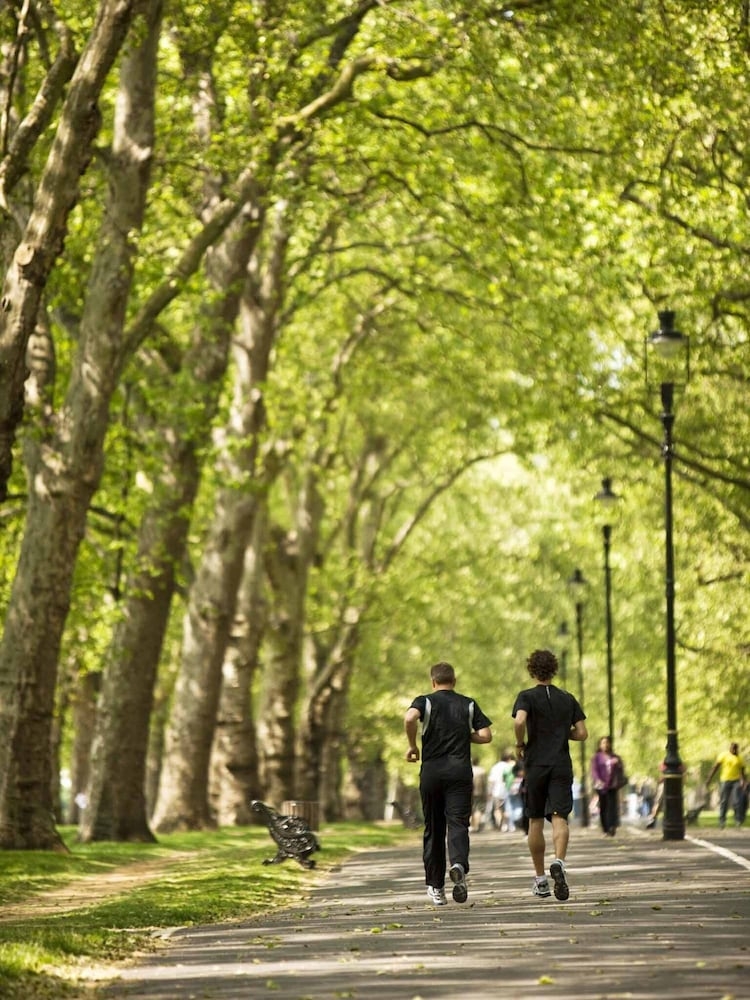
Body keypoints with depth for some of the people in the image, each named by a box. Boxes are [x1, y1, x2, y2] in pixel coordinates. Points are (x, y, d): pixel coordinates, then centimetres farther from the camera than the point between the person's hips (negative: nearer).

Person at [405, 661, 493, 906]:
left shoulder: (425, 701, 4)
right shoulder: (468, 704, 10)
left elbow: (410, 718, -18)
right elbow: (485, 736, 2)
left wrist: (412, 746, -4)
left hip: (432, 771, 0)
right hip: (460, 771, 0)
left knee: (433, 829, 9)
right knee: (458, 823, -6)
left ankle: (436, 887, 14)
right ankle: (459, 865, -36)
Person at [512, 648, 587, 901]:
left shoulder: (527, 696, -1)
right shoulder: (568, 699, 9)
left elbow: (519, 721, -21)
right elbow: (582, 733, 6)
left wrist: (520, 744, -3)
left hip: (536, 765, -1)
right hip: (562, 766, 1)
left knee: (535, 821, 11)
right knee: (559, 817, -9)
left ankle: (540, 879, 15)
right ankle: (558, 863, -37)